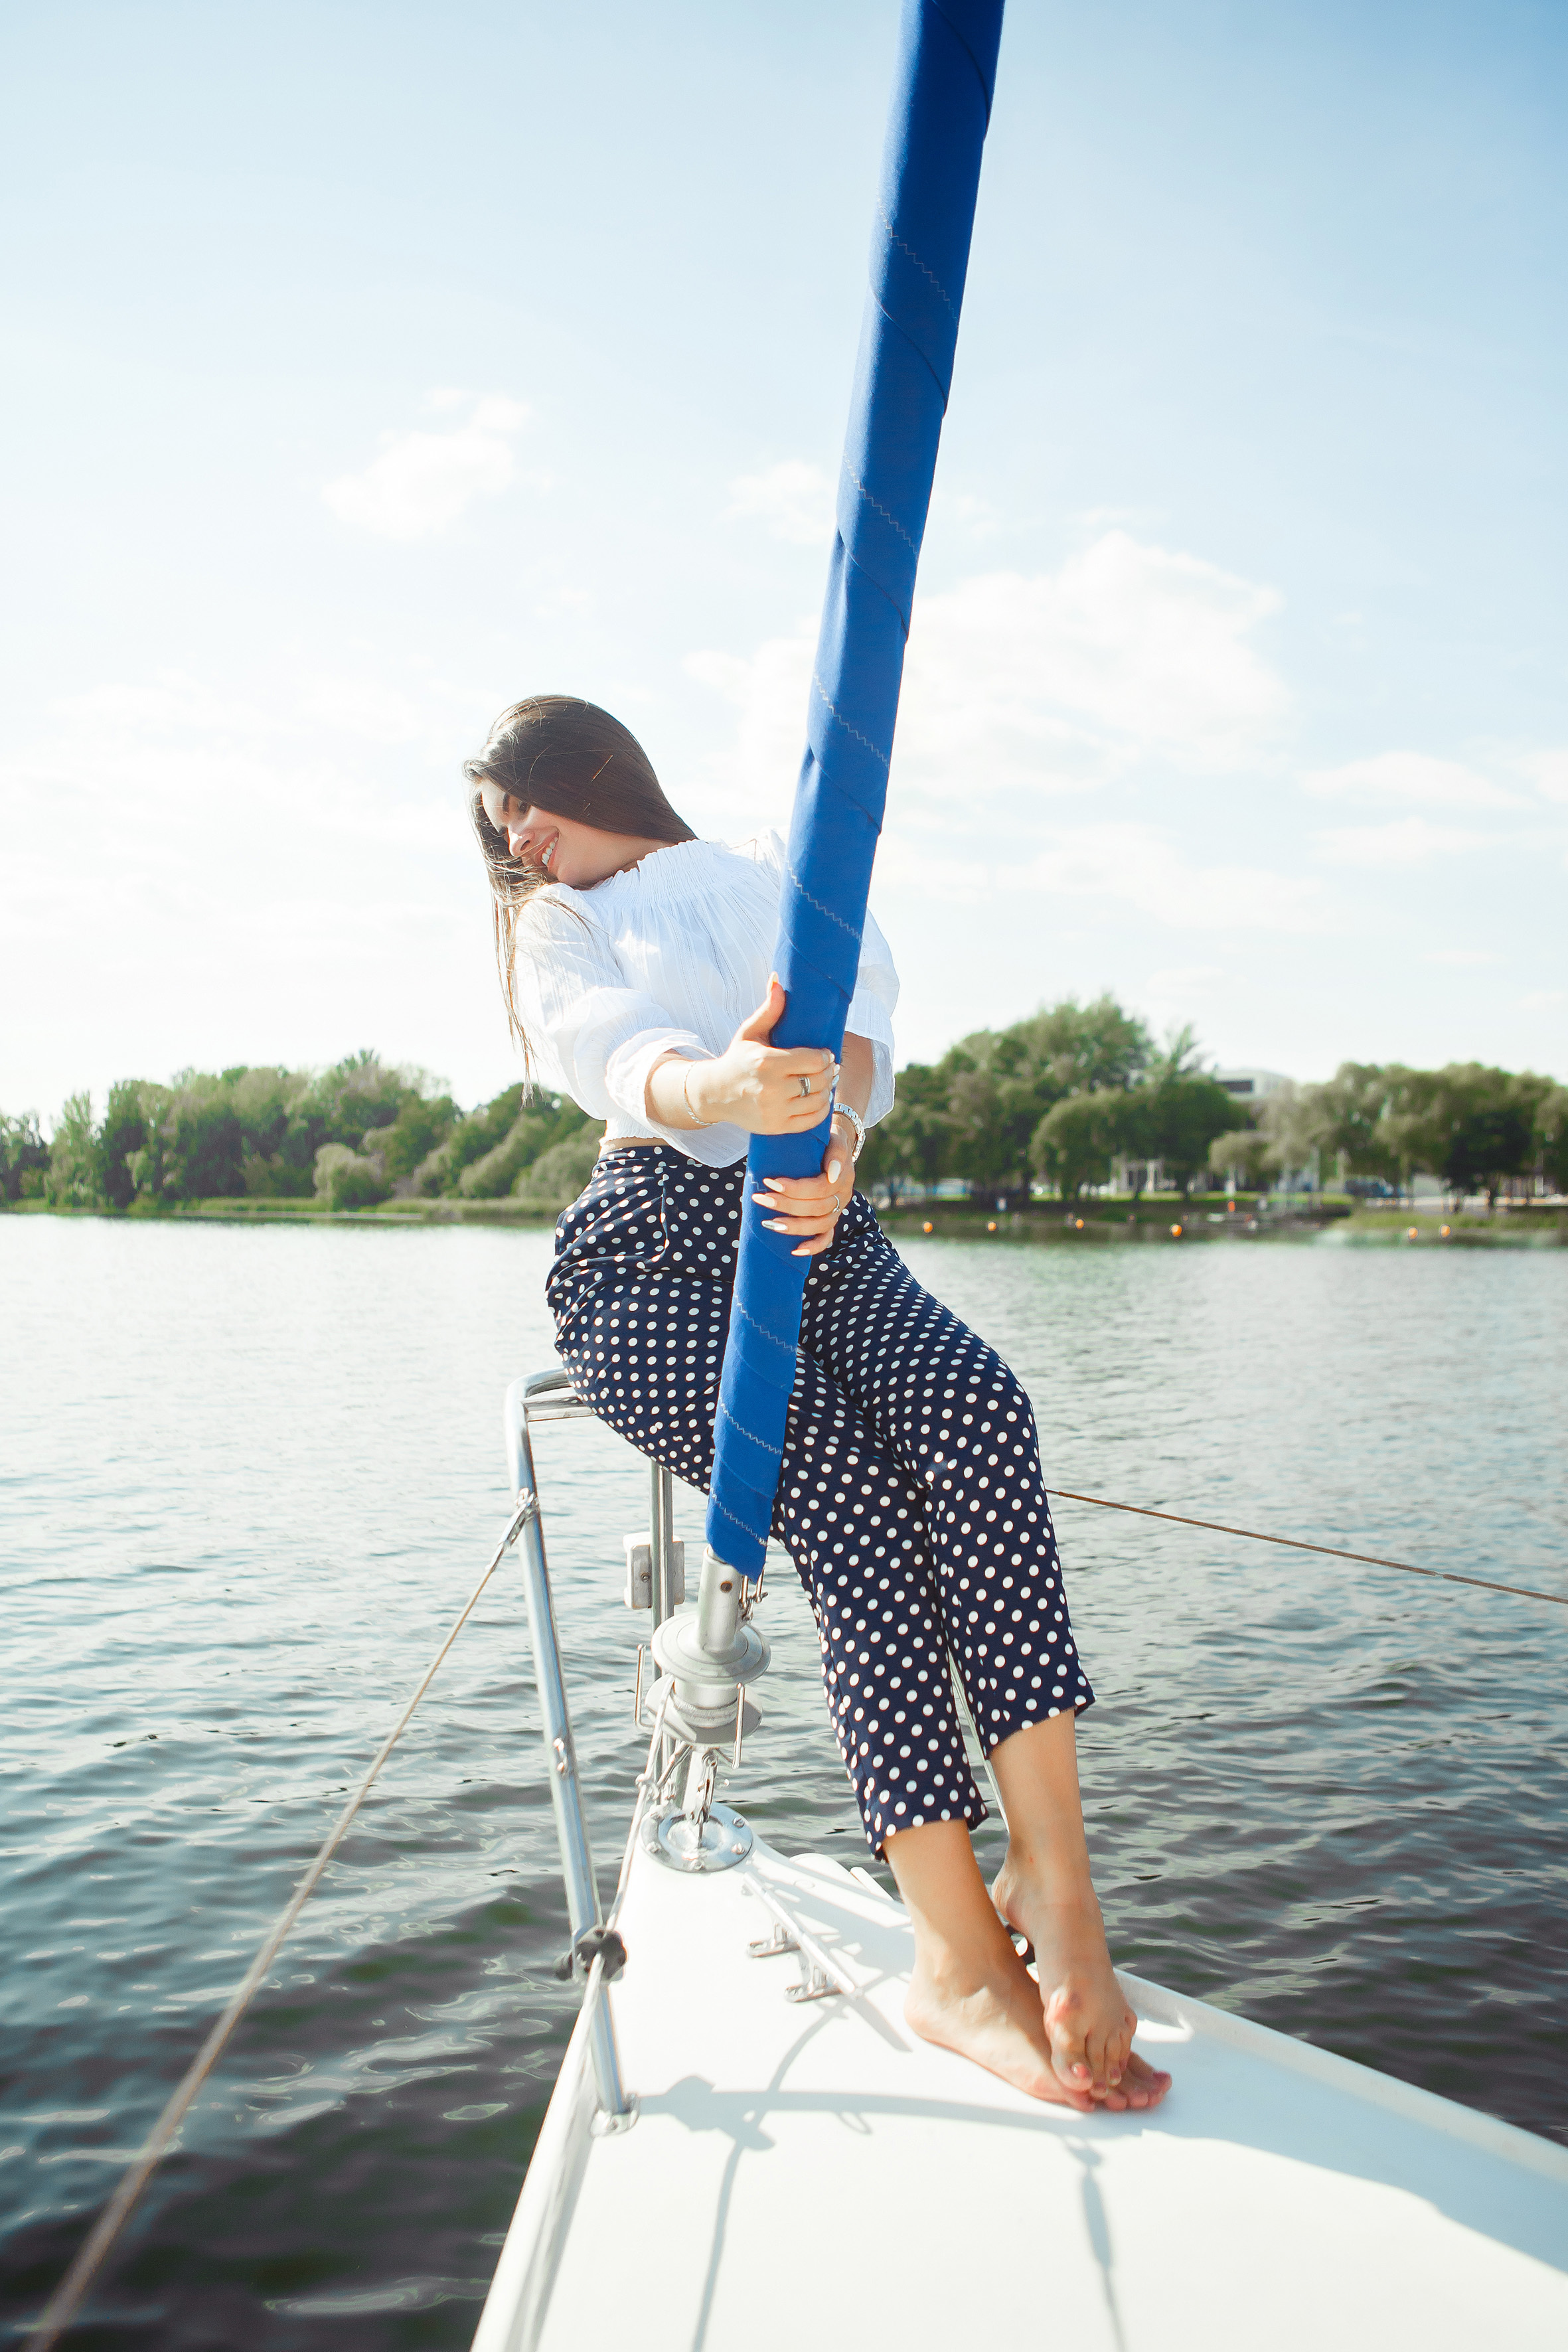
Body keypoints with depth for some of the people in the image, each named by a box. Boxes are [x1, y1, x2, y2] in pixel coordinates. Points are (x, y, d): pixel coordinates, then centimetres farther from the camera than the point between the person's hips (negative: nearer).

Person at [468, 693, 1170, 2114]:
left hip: (820, 1234, 2)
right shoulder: (554, 932, 18)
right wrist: (729, 1090, -33)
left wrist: (831, 1129, -25)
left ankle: (1053, 1877, -27)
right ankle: (958, 1957, -24)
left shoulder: (785, 877, 22)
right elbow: (619, 1055, -7)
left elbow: (856, 1024, 1)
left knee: (974, 1412, -29)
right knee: (847, 1491, -28)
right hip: (659, 1261, -2)